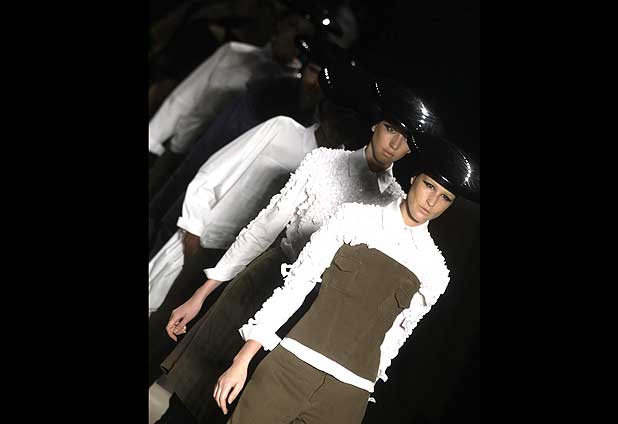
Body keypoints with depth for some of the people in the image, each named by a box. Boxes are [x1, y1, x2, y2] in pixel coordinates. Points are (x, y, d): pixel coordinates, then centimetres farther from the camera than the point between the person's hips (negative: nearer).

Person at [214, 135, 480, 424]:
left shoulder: (434, 270, 3)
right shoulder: (355, 217, -1)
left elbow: (395, 334, 11)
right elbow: (296, 283, -3)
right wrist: (242, 360, -5)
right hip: (293, 366, -1)